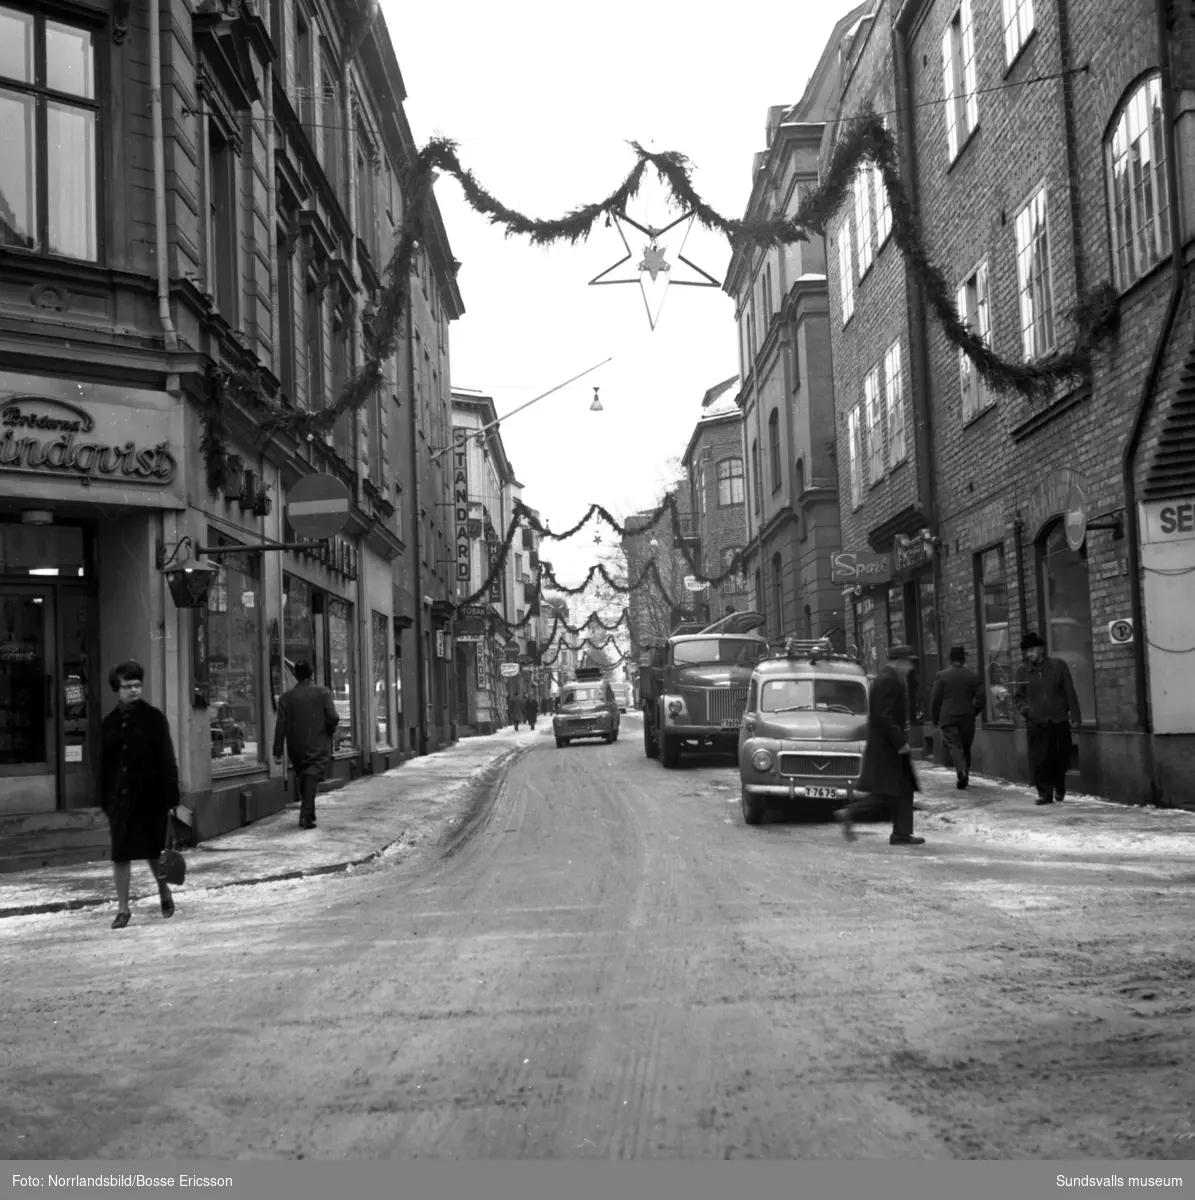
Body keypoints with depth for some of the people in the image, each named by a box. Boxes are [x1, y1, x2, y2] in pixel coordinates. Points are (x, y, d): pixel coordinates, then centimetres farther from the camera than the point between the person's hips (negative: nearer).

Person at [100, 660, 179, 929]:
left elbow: (167, 760, -5)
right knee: (120, 854, 0)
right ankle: (123, 908, 9)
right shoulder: (110, 723, 6)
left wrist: (171, 797, -9)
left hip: (150, 796, -2)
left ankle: (164, 891, 36)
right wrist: (105, 801, 5)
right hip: (120, 797, 2)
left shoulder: (153, 718, -3)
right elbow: (104, 764, 8)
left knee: (153, 850, 9)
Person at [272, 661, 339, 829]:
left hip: (296, 748, 3)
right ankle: (306, 816, -17)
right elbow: (333, 718, -12)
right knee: (312, 779, -6)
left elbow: (280, 725, -2)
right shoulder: (323, 693, -4)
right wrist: (329, 731, 10)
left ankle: (308, 814, 26)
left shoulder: (286, 697, 1)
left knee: (302, 779, 18)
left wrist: (278, 751, -1)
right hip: (318, 748, -3)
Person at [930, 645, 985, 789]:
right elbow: (980, 698, 1)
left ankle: (961, 771, -27)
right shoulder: (973, 676, 3)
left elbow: (935, 699, -3)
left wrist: (935, 718, 7)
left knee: (954, 746, -6)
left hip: (948, 717, -2)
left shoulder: (942, 676, -3)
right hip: (967, 718, 2)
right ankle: (965, 774, 17)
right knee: (966, 747, 15)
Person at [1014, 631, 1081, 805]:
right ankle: (1045, 793, 2)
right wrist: (1024, 709, -7)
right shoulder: (1022, 671, 4)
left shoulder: (1058, 666, 1)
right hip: (1035, 724, 0)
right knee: (1039, 760, -6)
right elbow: (1017, 696, 11)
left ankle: (1059, 788, 30)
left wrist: (1075, 714, -2)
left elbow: (1070, 692, 2)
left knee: (1061, 758, 6)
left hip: (1059, 721, 0)